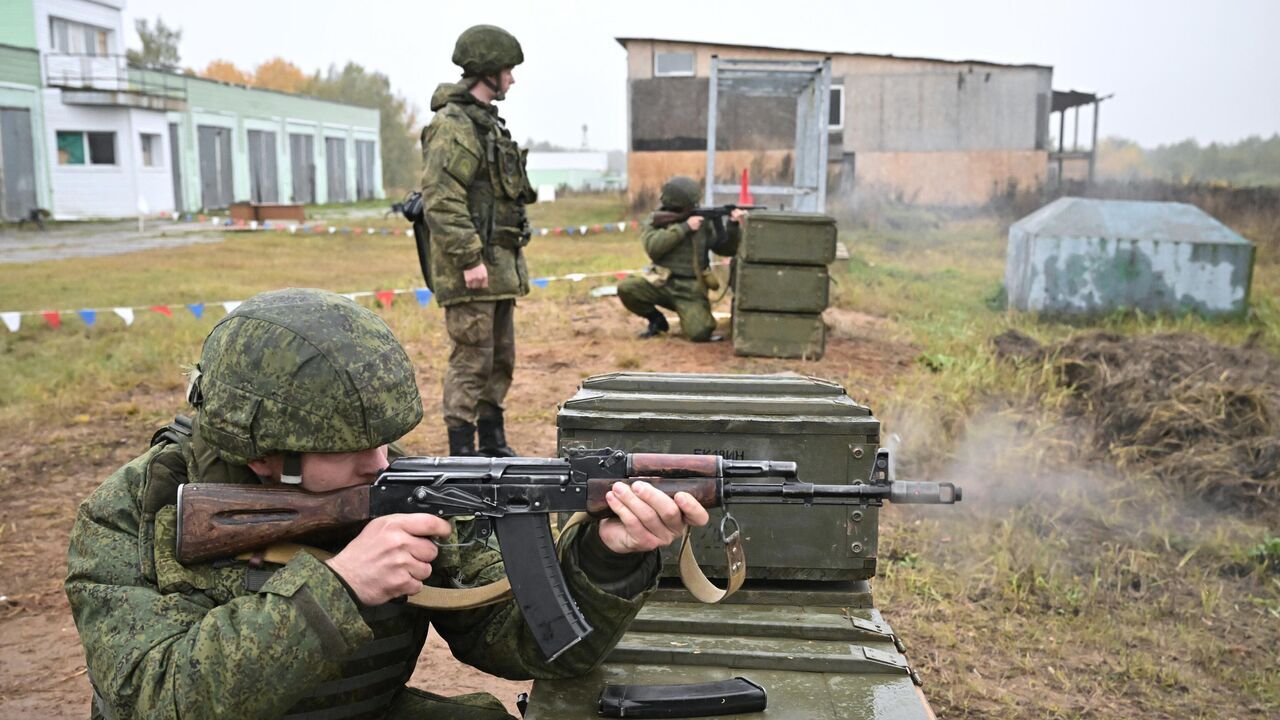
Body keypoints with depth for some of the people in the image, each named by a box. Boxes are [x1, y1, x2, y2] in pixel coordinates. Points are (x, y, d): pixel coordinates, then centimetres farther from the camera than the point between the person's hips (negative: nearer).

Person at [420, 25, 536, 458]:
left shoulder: (488, 123, 18)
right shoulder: (453, 126, -13)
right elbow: (441, 202, -20)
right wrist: (470, 259, -24)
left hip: (500, 265, 10)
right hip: (471, 270, -10)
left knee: (500, 359, 15)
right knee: (471, 361, -5)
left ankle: (493, 443, 26)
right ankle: (462, 452, 3)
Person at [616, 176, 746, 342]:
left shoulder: (702, 221, 5)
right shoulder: (657, 219, 2)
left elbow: (727, 249, 5)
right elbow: (653, 247, -16)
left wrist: (733, 225, -13)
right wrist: (683, 227, -18)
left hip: (691, 288, -1)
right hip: (661, 283, 1)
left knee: (700, 333, -24)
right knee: (625, 287, -26)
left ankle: (694, 316, 15)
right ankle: (656, 319, 2)